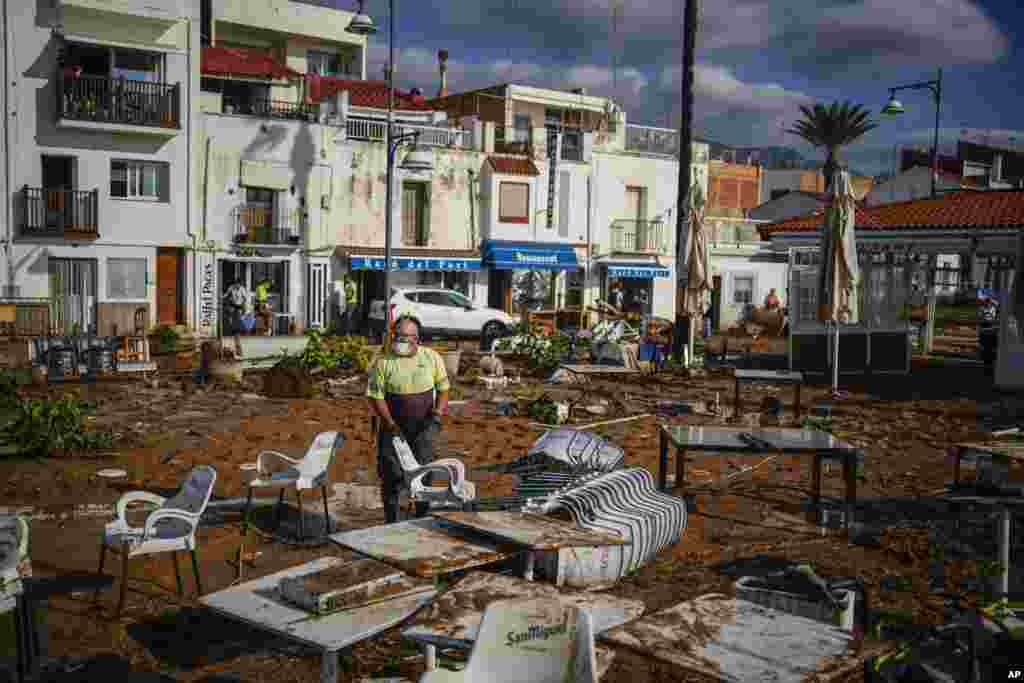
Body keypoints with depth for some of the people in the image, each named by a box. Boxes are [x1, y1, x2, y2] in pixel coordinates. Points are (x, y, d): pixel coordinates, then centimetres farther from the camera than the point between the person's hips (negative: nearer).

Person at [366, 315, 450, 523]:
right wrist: (391, 425, -15)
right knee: (392, 475, 0)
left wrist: (437, 415, -8)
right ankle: (391, 521, 13)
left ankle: (422, 518, 21)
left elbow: (443, 389, 7)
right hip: (394, 429, -1)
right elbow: (376, 397, -7)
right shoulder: (383, 362, -7)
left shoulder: (432, 358, 0)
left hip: (423, 429, 2)